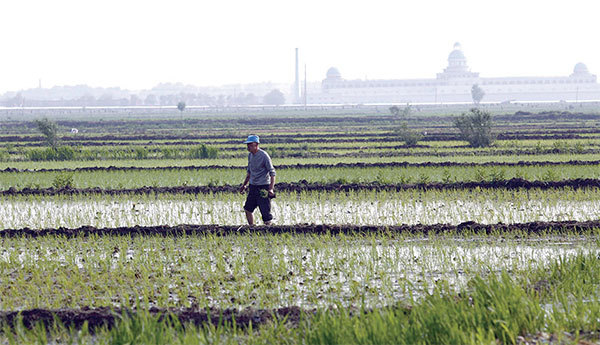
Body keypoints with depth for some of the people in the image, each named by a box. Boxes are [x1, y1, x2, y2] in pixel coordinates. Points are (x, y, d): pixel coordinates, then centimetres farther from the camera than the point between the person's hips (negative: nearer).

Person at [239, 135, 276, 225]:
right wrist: (244, 185, 25)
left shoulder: (264, 156, -14)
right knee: (248, 209, 11)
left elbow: (272, 173, -13)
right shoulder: (250, 155, 9)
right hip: (253, 186, 8)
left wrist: (271, 188, -22)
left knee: (265, 211, -8)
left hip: (263, 187, -8)